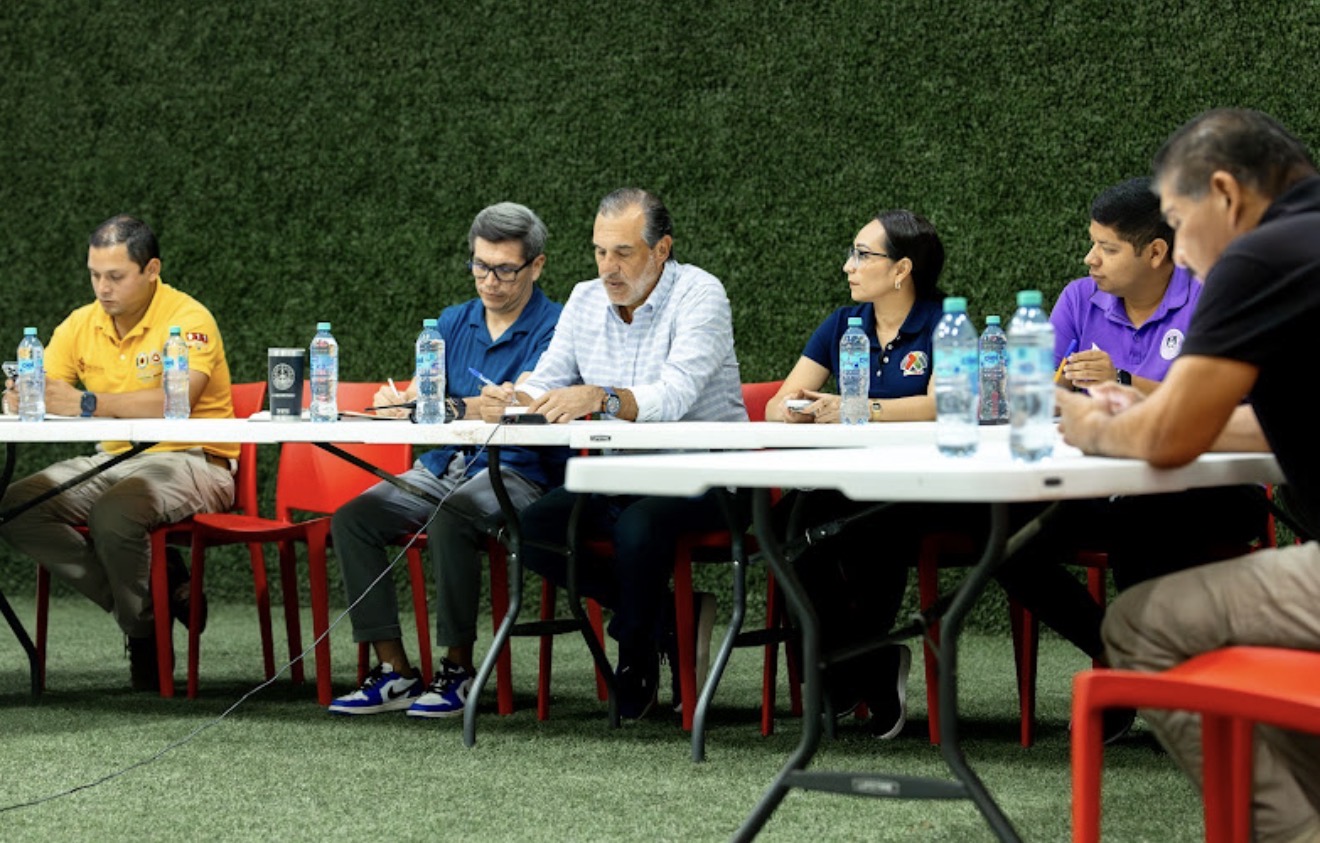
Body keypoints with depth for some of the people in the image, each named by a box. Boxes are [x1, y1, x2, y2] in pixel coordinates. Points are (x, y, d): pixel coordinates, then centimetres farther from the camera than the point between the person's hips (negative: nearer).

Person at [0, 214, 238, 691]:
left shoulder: (188, 319, -13)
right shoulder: (81, 325, 7)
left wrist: (89, 404, -35)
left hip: (189, 460, -7)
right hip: (113, 462, 7)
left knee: (113, 513, -36)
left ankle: (145, 633, -7)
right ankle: (157, 593, -9)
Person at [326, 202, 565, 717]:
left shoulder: (554, 327, -3)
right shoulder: (454, 322, 16)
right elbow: (418, 395, 5)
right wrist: (395, 404, -19)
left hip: (517, 472, -6)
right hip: (443, 466, 6)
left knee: (448, 519, -36)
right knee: (351, 519, -16)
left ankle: (458, 670, -22)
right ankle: (394, 670, -14)